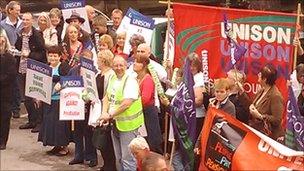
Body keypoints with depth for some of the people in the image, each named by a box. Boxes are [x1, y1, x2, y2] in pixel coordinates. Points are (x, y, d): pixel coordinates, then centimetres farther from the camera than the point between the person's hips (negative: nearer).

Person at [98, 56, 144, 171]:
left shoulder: (130, 80, -16)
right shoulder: (112, 78, 8)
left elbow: (126, 103, -24)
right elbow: (107, 96, 15)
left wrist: (110, 115, -19)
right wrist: (104, 113, 0)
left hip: (128, 124, -8)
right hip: (115, 123, 8)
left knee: (127, 158, -3)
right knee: (118, 157, 18)